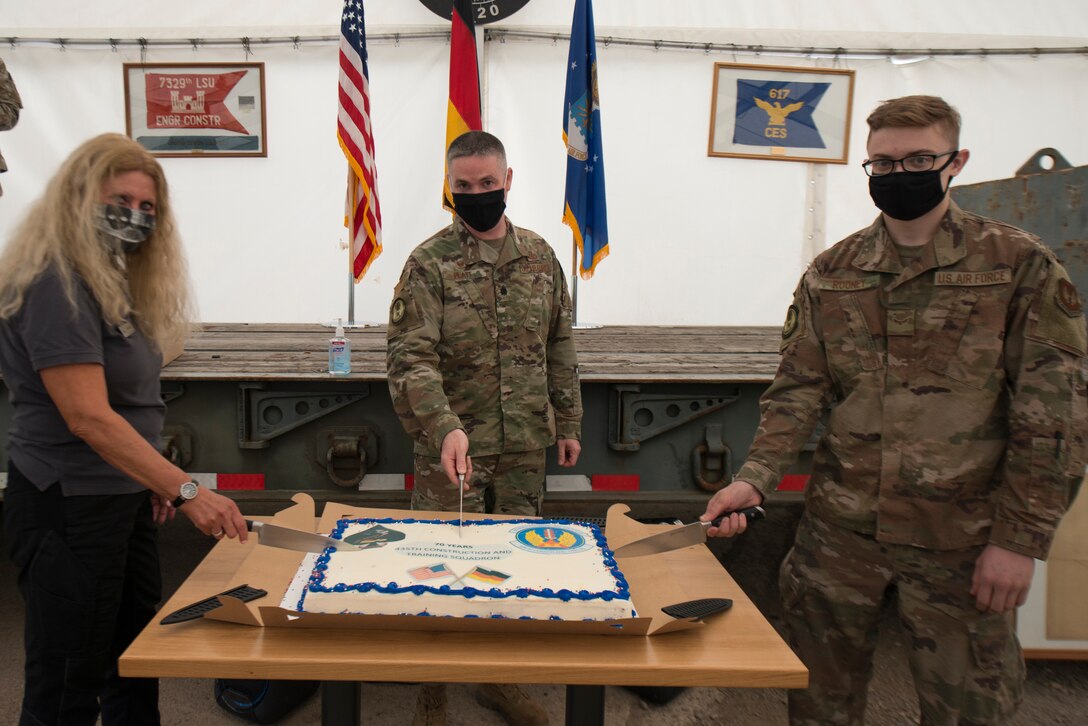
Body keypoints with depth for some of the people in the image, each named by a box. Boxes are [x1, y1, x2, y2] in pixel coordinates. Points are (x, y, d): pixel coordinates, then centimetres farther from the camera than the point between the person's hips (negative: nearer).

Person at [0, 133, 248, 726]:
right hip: (67, 508, -9)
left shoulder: (115, 282, 11)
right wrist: (185, 490, -28)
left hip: (123, 498, 9)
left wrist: (152, 482, 5)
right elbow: (88, 416, -25)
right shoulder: (54, 285, -17)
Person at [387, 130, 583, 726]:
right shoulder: (429, 263, -9)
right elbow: (411, 357, -18)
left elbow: (560, 347, 14)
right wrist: (445, 428, -33)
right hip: (451, 449, -4)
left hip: (525, 448, 4)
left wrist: (568, 422, 12)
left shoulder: (540, 256, 6)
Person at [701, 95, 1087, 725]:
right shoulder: (830, 274, 4)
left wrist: (1020, 538, -10)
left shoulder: (1020, 266, -6)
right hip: (838, 531, 3)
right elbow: (799, 389, 2)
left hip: (959, 542, -2)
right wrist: (756, 478, -13)